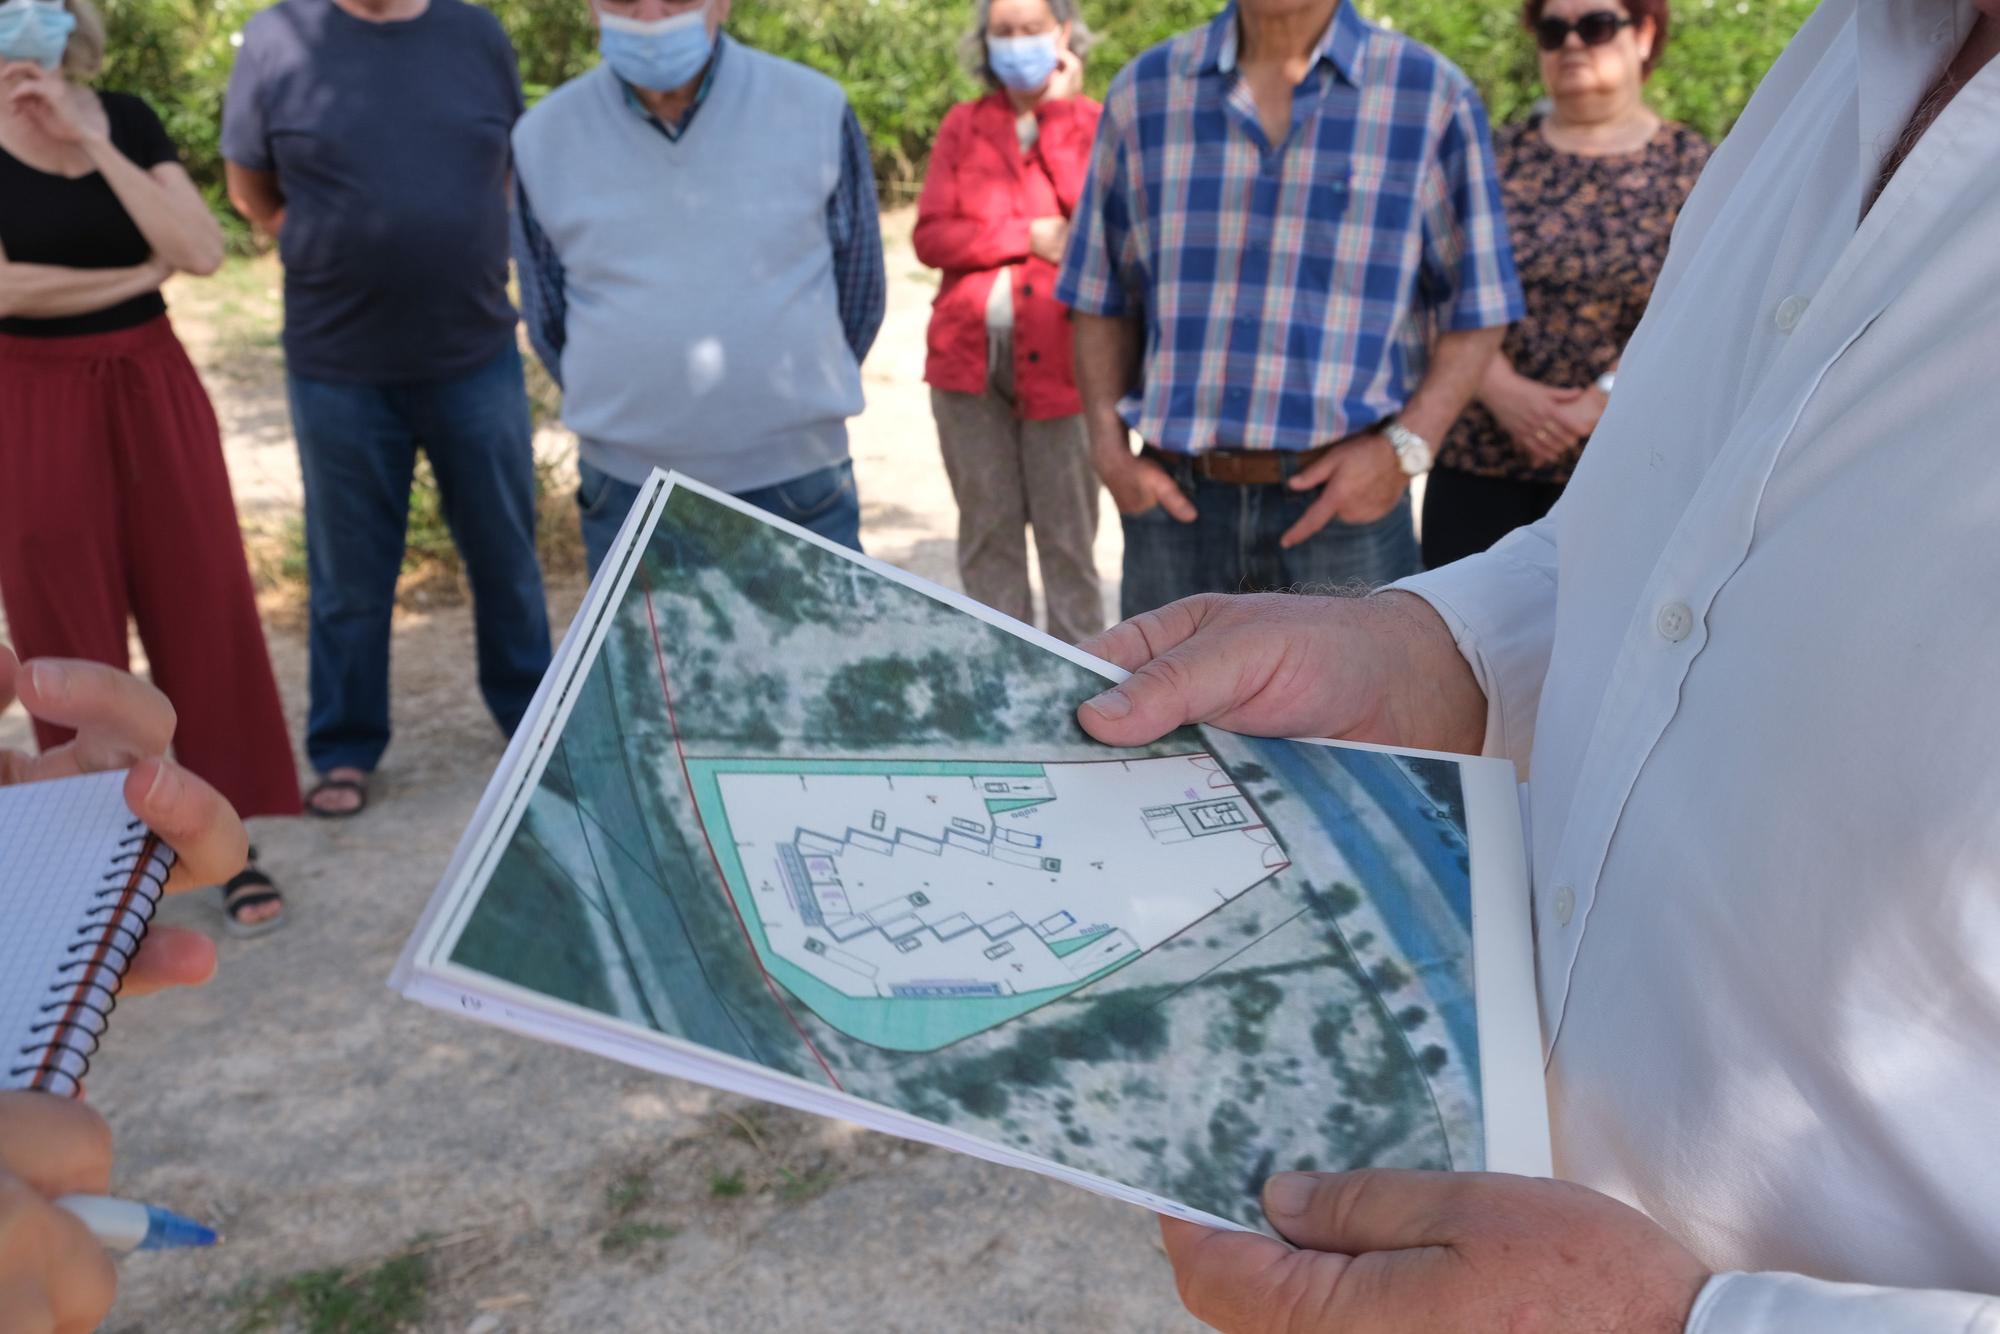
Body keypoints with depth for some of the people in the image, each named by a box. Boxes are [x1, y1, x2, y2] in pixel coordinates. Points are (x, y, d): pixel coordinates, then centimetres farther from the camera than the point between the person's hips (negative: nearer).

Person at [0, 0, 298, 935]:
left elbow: (202, 252, -11)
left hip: (151, 391, 2)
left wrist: (96, 144, -16)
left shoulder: (127, 120, 1)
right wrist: (139, 275, -9)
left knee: (200, 610, 2)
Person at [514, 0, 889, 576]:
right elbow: (549, 322, 12)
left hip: (796, 490, -1)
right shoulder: (543, 139, -1)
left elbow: (859, 295, 7)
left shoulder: (817, 110, -4)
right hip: (624, 498, 1)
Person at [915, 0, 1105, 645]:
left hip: (1057, 356, -2)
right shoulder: (963, 124, 10)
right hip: (970, 355, 3)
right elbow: (930, 236, 0)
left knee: (1067, 532, 1)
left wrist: (1058, 111, -8)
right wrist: (1031, 238, -9)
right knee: (986, 526, 8)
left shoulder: (1095, 123, 4)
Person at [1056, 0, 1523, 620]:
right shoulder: (1142, 93, 9)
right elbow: (1101, 303, 14)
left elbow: (1476, 314, 4)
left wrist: (1404, 446, -11)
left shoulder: (1432, 96, 3)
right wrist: (1108, 444, -1)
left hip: (1344, 504, -2)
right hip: (1177, 500, 2)